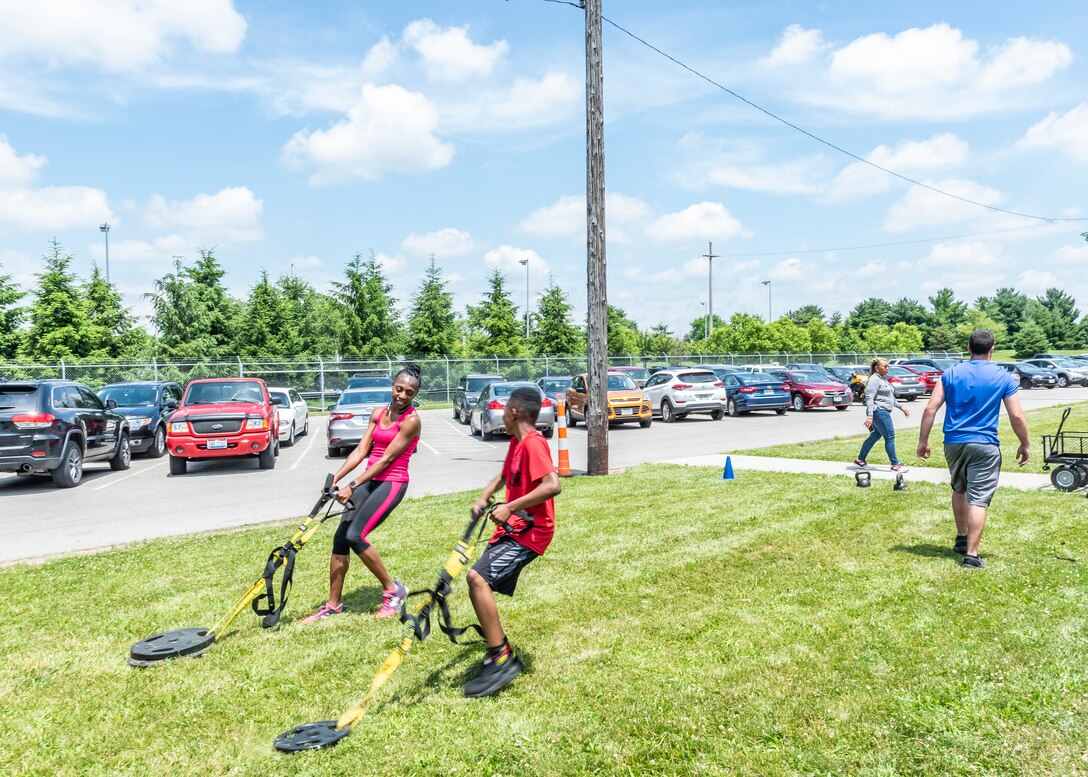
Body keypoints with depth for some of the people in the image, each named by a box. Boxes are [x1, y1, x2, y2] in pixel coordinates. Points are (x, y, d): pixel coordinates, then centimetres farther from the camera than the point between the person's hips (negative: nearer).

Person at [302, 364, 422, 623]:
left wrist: (352, 486, -19)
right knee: (340, 538, 1)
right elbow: (360, 451, 6)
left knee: (355, 536, -18)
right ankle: (333, 605, 14)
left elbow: (386, 459, -16)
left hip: (391, 483, -7)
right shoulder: (378, 414, 10)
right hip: (369, 480, 7)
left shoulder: (411, 420, -11)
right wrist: (336, 478, -7)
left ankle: (393, 590, -1)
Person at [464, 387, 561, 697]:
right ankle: (501, 654, 26)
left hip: (530, 532, -10)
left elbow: (553, 485, -29)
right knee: (479, 587, 11)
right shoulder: (516, 442, 13)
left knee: (478, 577, -26)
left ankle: (502, 659, -17)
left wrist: (509, 508, -26)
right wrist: (483, 497, 12)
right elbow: (504, 476, 30)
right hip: (511, 529, 10)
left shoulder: (533, 443, -16)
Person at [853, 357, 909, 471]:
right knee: (890, 437, -8)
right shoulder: (874, 379, -11)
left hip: (884, 412, 10)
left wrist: (901, 407, 26)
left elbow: (890, 398, 29)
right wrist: (869, 416, -26)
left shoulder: (883, 379, 20)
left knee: (875, 436, 13)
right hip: (879, 412, -10)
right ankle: (895, 464, -4)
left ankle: (860, 459, 20)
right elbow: (869, 398, -19)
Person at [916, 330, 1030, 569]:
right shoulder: (1004, 378, -2)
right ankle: (971, 554, -4)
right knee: (978, 500, -2)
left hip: (953, 443, 3)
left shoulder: (951, 374, 3)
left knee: (959, 490, 24)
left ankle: (961, 539, 34)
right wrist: (1025, 445, 10)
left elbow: (930, 409, -2)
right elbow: (1017, 416, -3)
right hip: (984, 446, -3)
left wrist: (923, 440, 4)